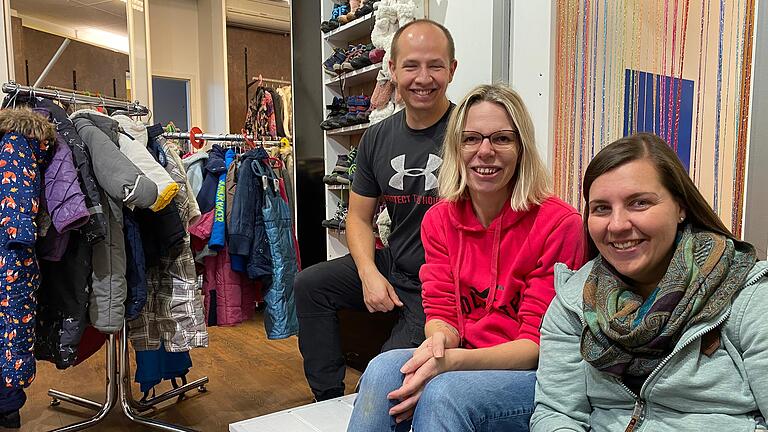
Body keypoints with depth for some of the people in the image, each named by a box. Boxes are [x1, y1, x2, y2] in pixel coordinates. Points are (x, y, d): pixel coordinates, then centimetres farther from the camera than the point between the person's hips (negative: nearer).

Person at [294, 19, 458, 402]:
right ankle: (328, 399, 10)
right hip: (390, 266, 7)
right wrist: (369, 273, -8)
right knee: (309, 284, 0)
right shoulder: (377, 138, 5)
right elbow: (359, 217, 10)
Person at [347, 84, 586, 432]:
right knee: (384, 369, -25)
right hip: (459, 363, 4)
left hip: (535, 374, -4)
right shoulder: (439, 219, 3)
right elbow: (441, 312, 1)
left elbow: (539, 342, -13)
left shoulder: (559, 224, -12)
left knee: (444, 393, -34)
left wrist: (453, 361, -29)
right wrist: (438, 341, -24)